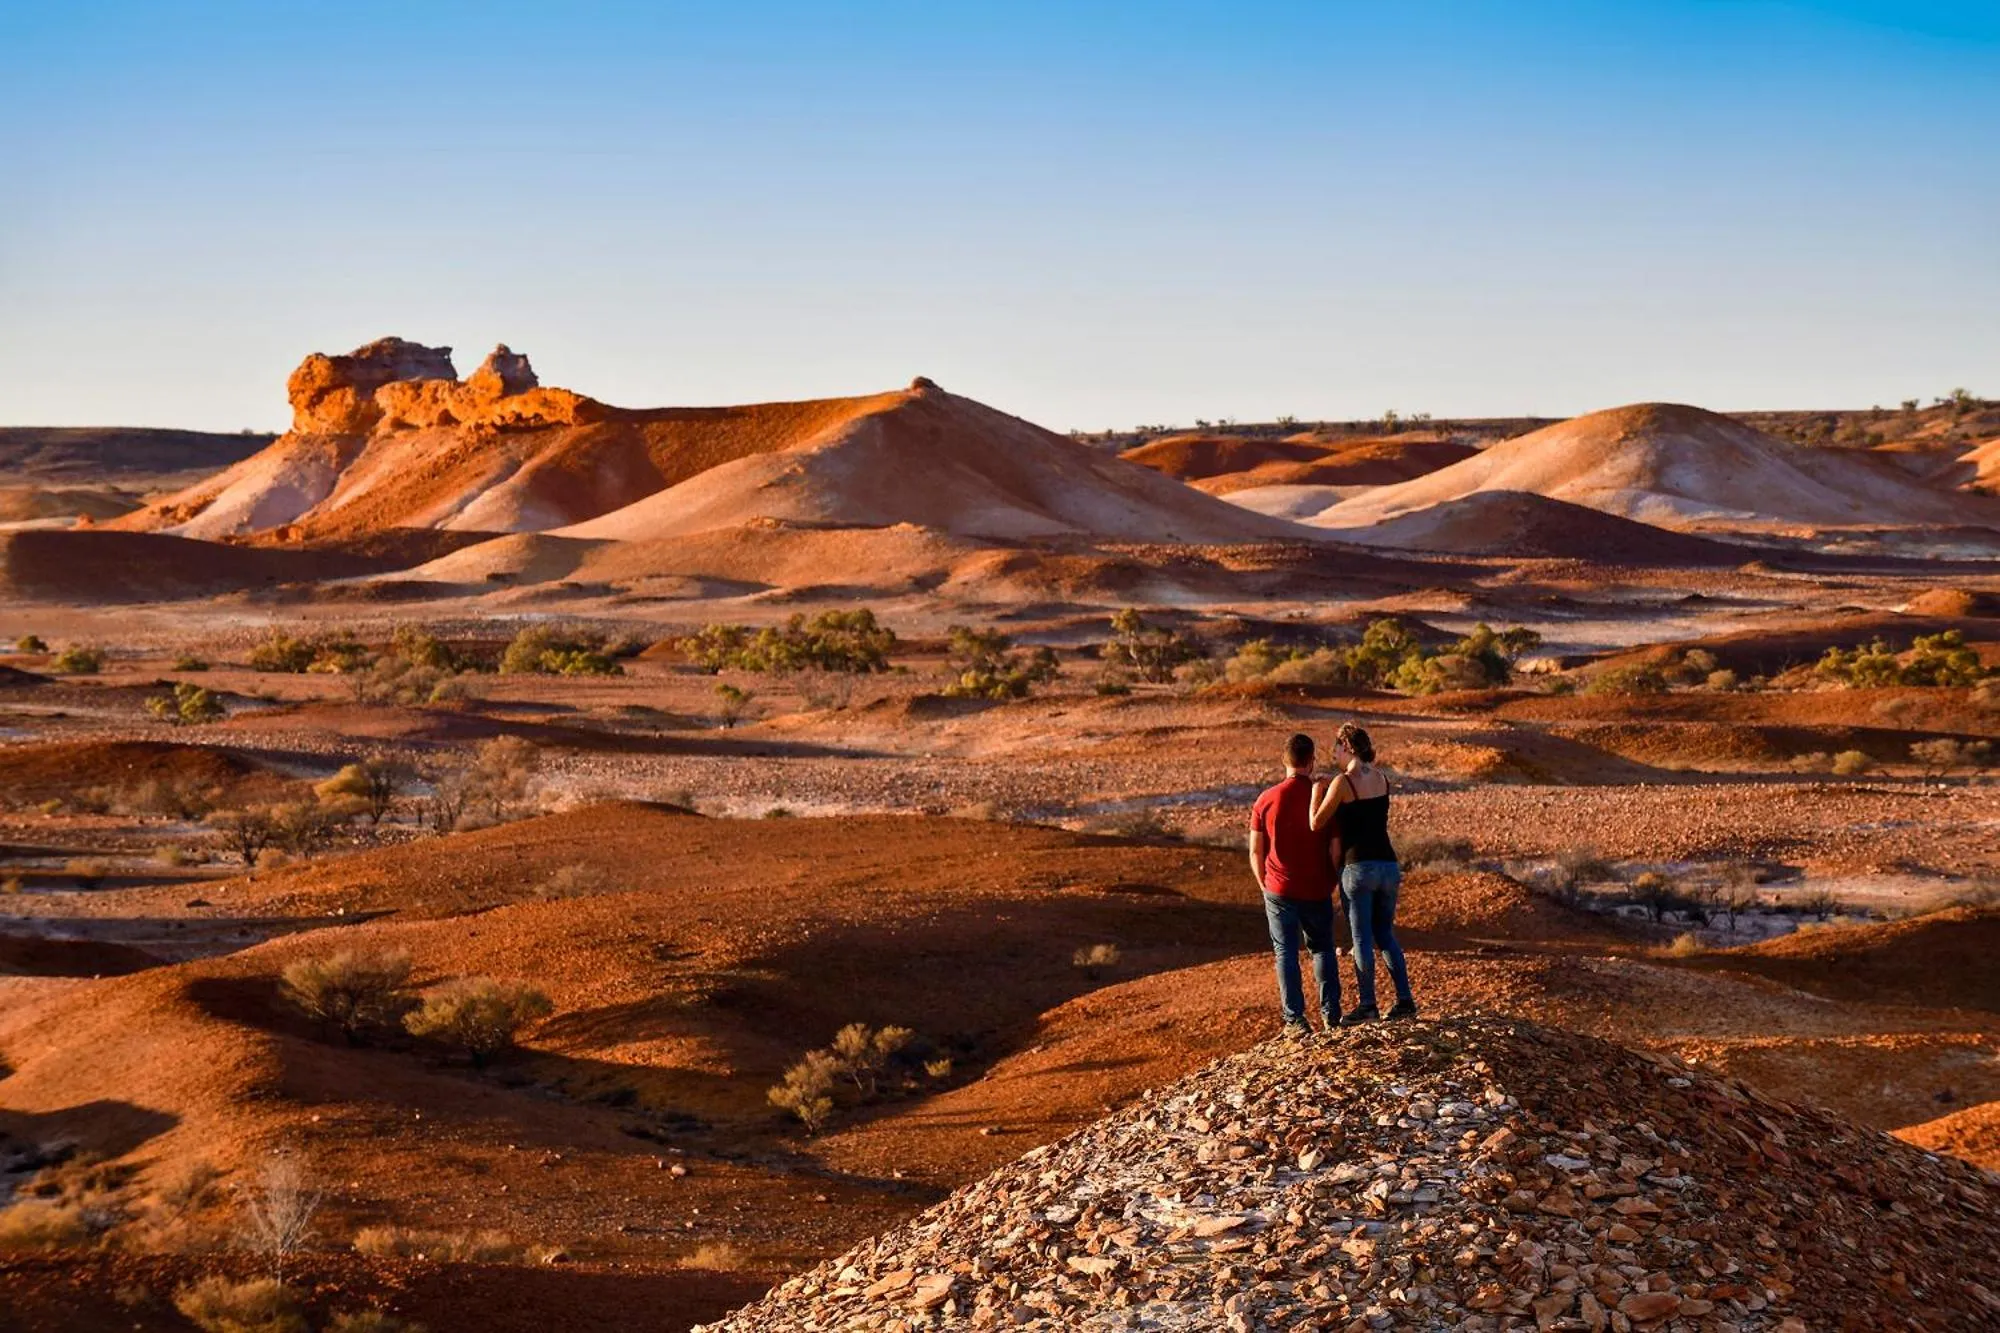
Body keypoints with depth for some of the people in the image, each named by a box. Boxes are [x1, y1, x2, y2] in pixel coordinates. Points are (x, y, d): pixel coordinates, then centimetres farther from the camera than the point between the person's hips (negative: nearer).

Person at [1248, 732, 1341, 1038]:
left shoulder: (1266, 801, -7)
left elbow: (1255, 852, -1)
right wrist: (1331, 884, 9)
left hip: (1279, 890, -1)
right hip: (1317, 891, 1)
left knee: (1286, 952, 5)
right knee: (1322, 949, 17)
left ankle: (1294, 1019, -1)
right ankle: (1331, 1013, 12)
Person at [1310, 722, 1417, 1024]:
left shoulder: (1343, 783, -10)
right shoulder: (1381, 779, 9)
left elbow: (1316, 824, -5)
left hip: (1358, 867, -6)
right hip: (1388, 866, 6)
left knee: (1361, 938, 4)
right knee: (1385, 935, 16)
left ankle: (1367, 1005, 7)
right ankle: (1405, 1000, 12)